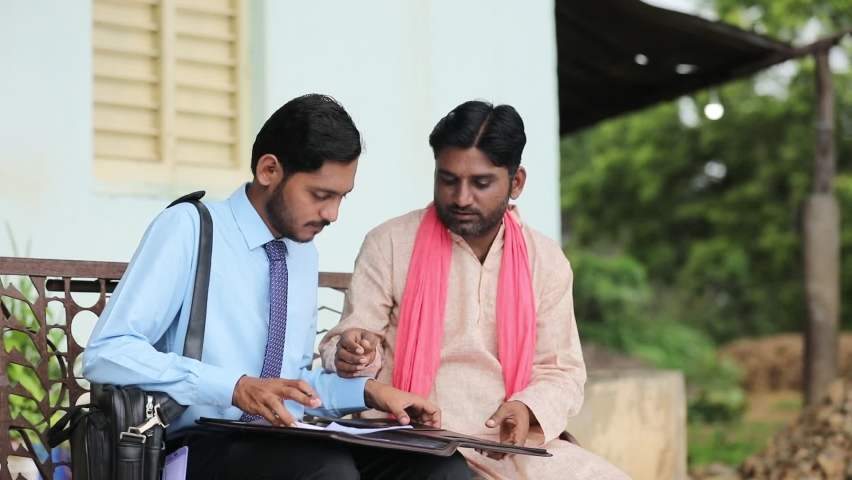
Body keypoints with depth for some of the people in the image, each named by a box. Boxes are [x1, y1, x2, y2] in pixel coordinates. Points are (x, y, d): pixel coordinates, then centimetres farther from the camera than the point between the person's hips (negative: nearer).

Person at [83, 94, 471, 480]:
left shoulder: (305, 255, 16)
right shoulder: (188, 229, -6)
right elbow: (106, 353, -16)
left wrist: (368, 391, 5)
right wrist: (236, 387, -25)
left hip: (293, 446, 6)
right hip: (208, 447, -6)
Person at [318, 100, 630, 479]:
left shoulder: (546, 261, 8)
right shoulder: (389, 245, 1)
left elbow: (561, 372, 10)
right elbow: (349, 339, 2)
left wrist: (529, 409, -12)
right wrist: (351, 354, -22)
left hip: (511, 443, 4)